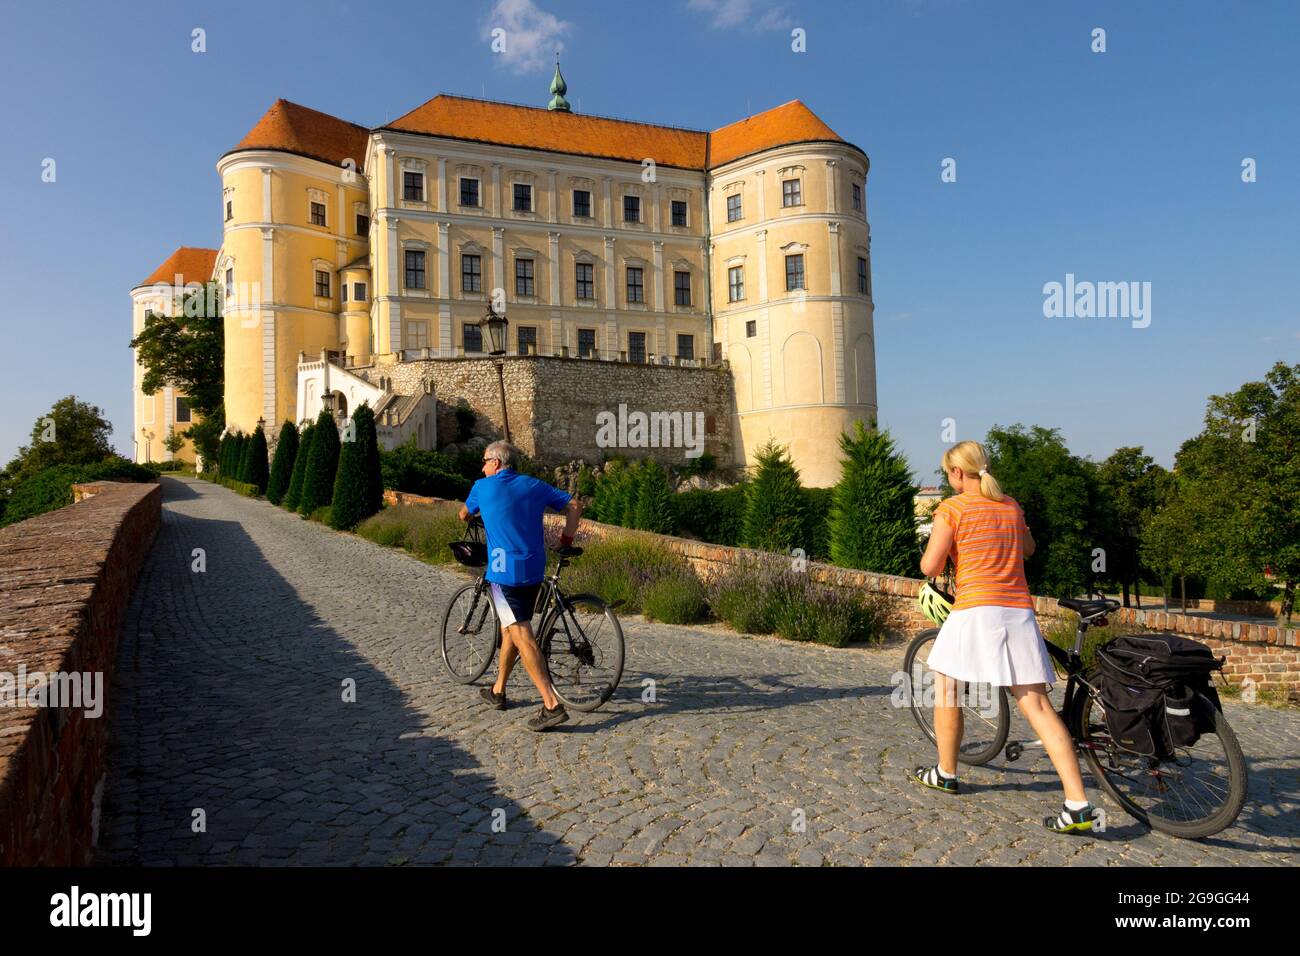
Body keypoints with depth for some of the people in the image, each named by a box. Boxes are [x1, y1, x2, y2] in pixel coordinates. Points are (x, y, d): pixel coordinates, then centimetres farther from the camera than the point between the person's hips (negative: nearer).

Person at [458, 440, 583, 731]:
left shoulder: (482, 487, 1)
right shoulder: (534, 485, 10)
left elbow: (464, 516, 20)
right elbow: (574, 505, 7)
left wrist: (479, 515, 43)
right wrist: (566, 541, 14)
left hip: (504, 573, -6)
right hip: (534, 572, 6)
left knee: (522, 636, -9)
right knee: (510, 628, 21)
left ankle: (552, 705, -18)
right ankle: (498, 691, 34)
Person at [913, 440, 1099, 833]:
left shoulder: (951, 508, -4)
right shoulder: (1011, 506, 14)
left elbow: (930, 567, -6)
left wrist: (932, 553, 14)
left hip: (975, 612, -5)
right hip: (1019, 613, 5)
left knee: (945, 688, 16)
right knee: (1038, 706, 2)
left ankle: (945, 773, 27)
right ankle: (1078, 804, -4)